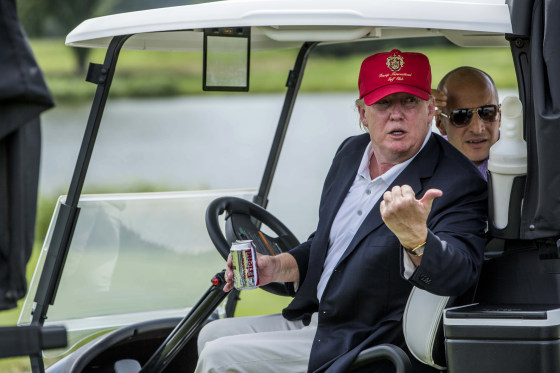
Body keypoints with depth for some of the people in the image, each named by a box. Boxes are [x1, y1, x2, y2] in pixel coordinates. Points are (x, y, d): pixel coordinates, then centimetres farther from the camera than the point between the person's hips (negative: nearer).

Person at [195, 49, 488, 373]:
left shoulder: (459, 184, -19)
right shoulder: (352, 152, 7)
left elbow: (457, 275, -35)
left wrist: (414, 235, -54)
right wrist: (279, 267, 3)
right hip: (316, 319, 8)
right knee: (213, 335, 12)